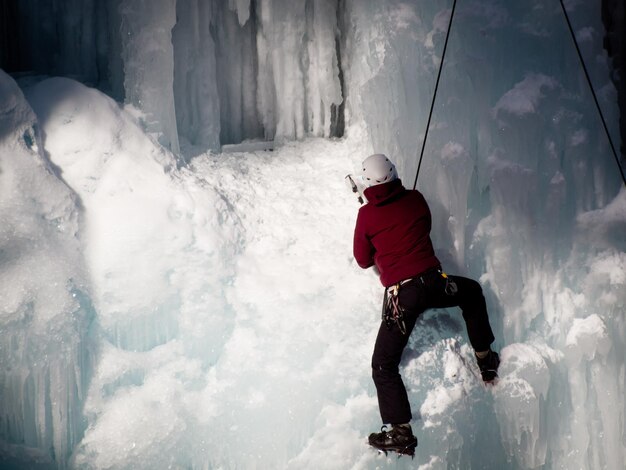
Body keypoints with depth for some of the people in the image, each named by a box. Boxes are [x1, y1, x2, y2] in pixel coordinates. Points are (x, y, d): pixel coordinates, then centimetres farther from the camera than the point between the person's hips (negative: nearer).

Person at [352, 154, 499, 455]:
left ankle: (401, 432, -4)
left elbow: (363, 260, 8)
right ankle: (485, 358, 39)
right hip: (433, 283, 3)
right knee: (472, 292, 36)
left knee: (383, 365, 6)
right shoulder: (415, 199, 4)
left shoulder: (366, 214, -4)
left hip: (399, 295, -3)